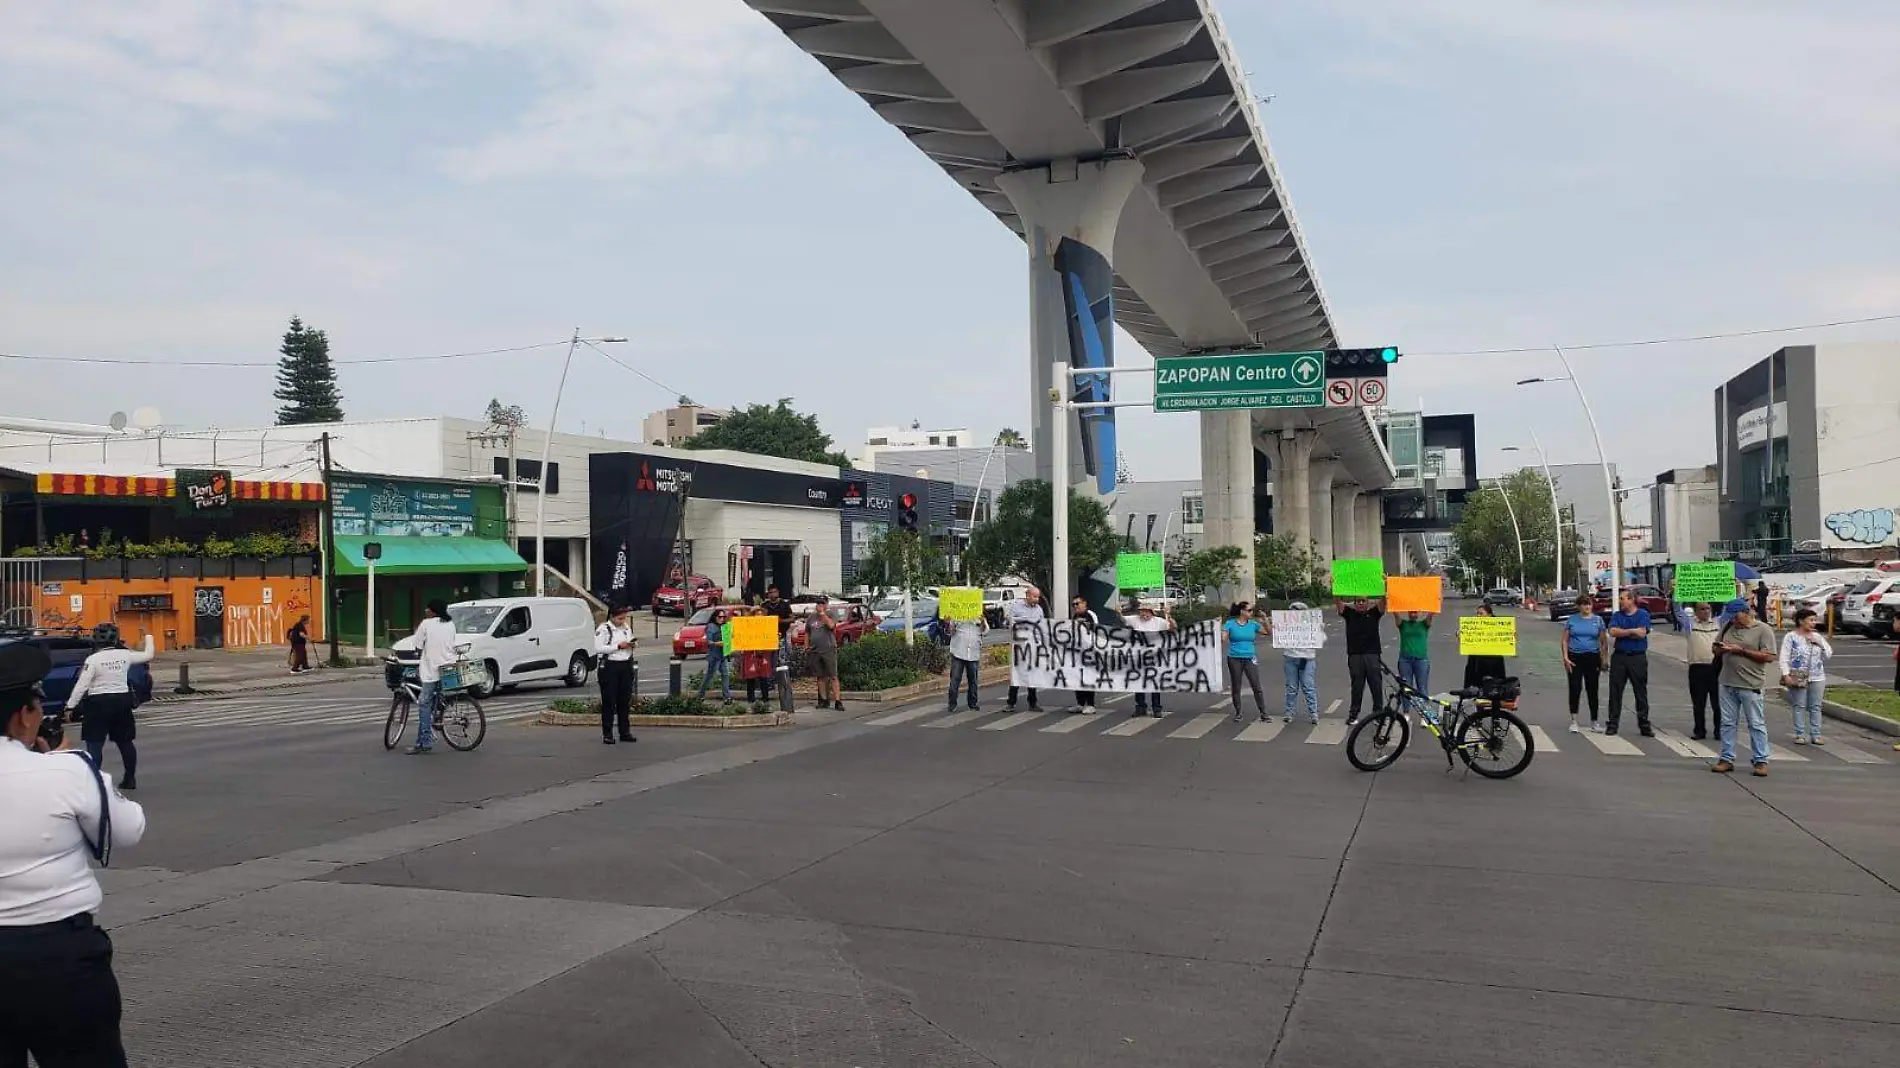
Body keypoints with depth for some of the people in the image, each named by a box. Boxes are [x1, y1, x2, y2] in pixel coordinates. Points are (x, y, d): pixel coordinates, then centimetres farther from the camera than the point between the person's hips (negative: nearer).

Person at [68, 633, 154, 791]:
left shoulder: (93, 659, -13)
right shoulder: (125, 655, -1)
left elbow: (81, 685, -16)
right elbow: (148, 655, 14)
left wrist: (70, 706, -11)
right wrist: (148, 637, 30)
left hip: (99, 703, -5)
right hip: (122, 701, 5)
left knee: (94, 744, -3)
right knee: (125, 742, 15)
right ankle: (130, 779, 22)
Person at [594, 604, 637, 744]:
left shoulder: (627, 628, 15)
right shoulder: (603, 629, -6)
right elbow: (598, 648, -16)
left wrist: (633, 644, 4)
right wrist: (618, 646, -17)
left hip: (626, 666, 6)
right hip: (609, 666, -6)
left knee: (625, 701, 8)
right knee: (609, 701, -3)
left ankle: (625, 732, 15)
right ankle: (607, 734, 0)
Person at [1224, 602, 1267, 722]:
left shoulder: (1253, 624, 6)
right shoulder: (1230, 624, -2)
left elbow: (1268, 632, 6)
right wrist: (1219, 626, -23)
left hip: (1249, 659, 2)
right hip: (1234, 659, -2)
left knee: (1257, 687, -4)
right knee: (1236, 688, 6)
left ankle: (1263, 713, 1)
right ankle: (1238, 713, 18)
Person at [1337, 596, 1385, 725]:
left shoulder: (1374, 613, 6)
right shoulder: (1349, 614, 6)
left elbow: (1382, 601, -7)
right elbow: (1339, 603, -6)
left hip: (1373, 655, 0)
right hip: (1355, 655, 0)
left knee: (1377, 686, 3)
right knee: (1357, 687, 7)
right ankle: (1353, 714, 14)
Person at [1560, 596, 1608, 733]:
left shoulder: (1598, 620, 4)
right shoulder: (1571, 620, 3)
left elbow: (1604, 641, 5)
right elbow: (1565, 640, 3)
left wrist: (1603, 660, -1)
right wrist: (1566, 658, -6)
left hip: (1592, 657, 1)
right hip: (1575, 657, -1)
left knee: (1592, 689, 7)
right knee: (1575, 689, -4)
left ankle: (1594, 721, 16)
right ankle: (1573, 721, 3)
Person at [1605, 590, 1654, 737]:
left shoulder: (1643, 614, 0)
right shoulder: (1617, 615, 9)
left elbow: (1642, 633, -13)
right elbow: (1612, 632, -7)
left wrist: (1622, 633, -7)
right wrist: (1632, 631, -12)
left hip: (1638, 657, -2)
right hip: (1619, 657, 2)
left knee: (1641, 692, 4)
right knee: (1615, 691, 3)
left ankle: (1644, 725, 11)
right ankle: (1612, 724, 9)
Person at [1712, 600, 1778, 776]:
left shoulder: (1763, 630, -7)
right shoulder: (1728, 627, 11)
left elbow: (1769, 657, -14)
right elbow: (1716, 647, 18)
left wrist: (1742, 651, -16)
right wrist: (1723, 649, -6)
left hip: (1750, 685, -6)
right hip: (1728, 683, 6)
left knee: (1756, 725, 2)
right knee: (1727, 723, 9)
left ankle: (1761, 761, 10)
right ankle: (1727, 759, 16)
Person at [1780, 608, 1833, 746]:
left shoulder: (1817, 636, 12)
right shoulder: (1791, 637, -2)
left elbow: (1829, 655, 12)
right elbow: (1784, 658, -6)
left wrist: (1819, 643, -2)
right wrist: (1786, 675, -14)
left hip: (1817, 678, 4)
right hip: (1798, 678, -4)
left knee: (1815, 707, 4)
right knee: (1799, 707, -2)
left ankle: (1815, 735, 8)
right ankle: (1800, 735, 2)